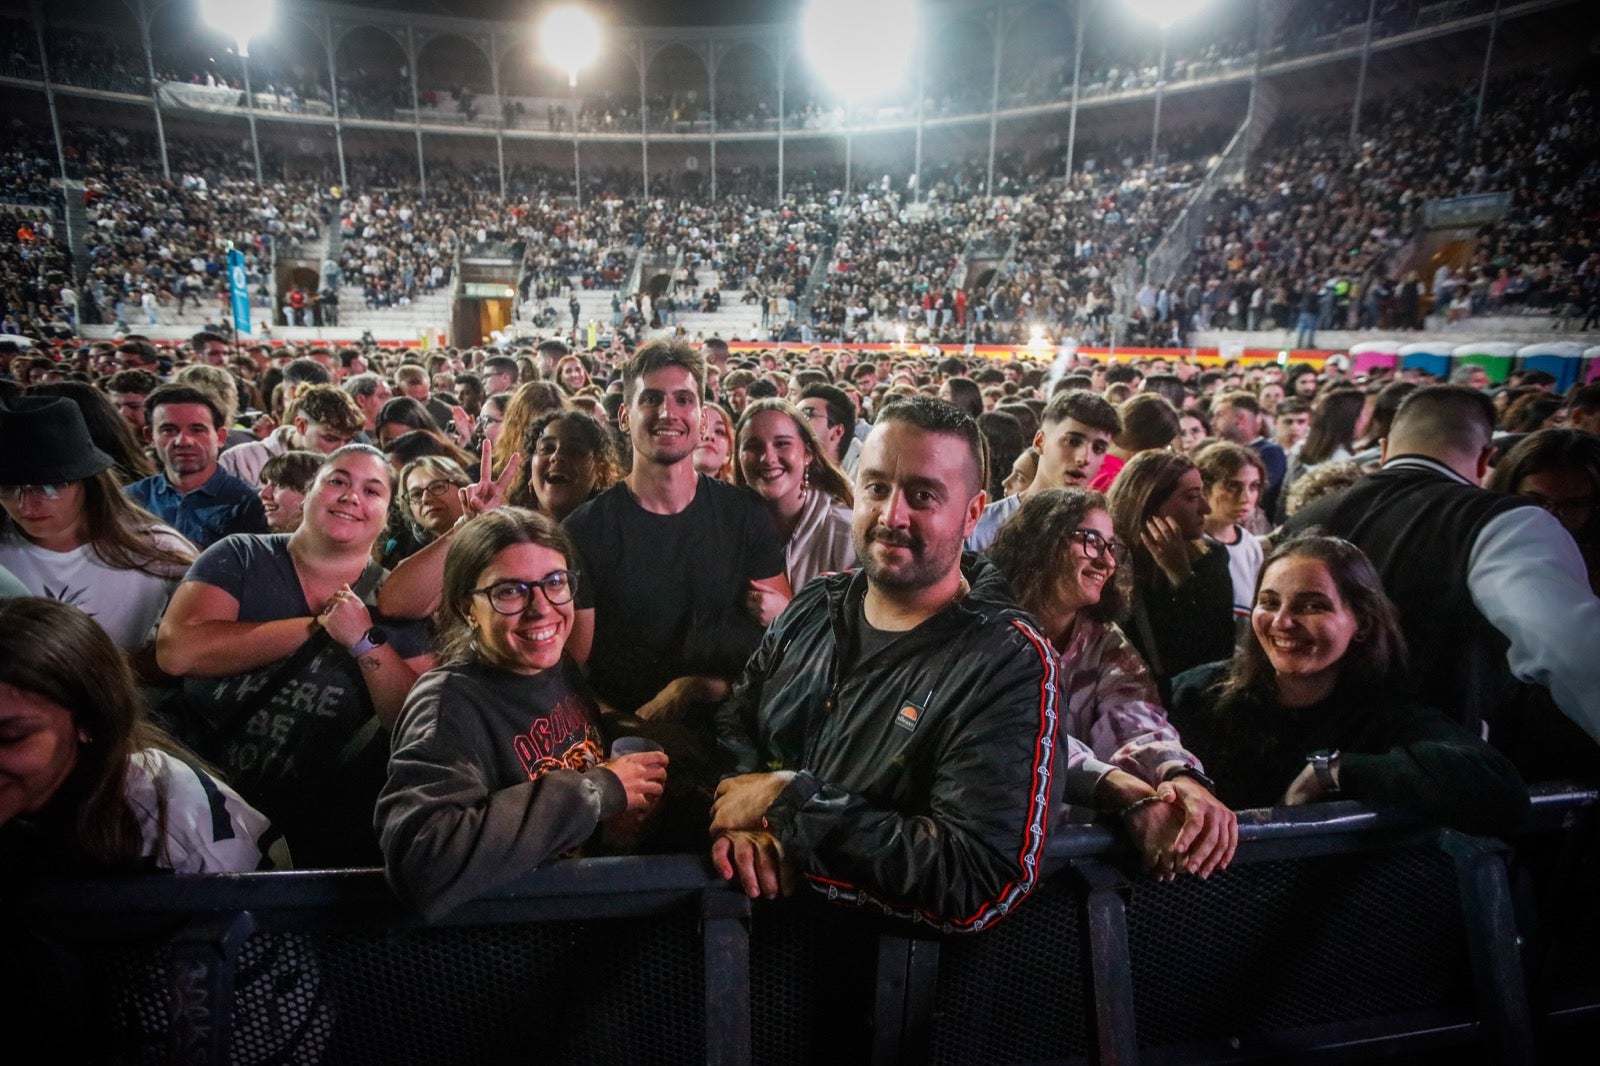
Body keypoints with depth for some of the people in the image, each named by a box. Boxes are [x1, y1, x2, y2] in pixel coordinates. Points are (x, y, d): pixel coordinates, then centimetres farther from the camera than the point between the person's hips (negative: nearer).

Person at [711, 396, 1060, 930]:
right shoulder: (816, 606, 5)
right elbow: (732, 727, 11)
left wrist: (786, 798, -20)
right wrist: (737, 813, -12)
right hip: (742, 901, 4)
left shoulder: (1009, 664, -15)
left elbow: (981, 884, -22)